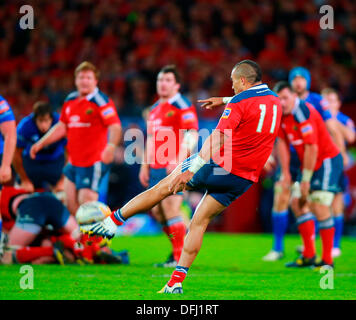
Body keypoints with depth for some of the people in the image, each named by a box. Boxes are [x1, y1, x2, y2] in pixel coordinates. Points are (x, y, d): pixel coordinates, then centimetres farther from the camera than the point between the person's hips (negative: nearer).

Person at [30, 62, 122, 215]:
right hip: (73, 161, 8)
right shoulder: (70, 100, 12)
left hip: (93, 162, -8)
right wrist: (40, 143, 20)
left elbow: (115, 127, -20)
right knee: (71, 204, 8)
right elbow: (61, 127, 23)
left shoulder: (101, 101, -11)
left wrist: (111, 146, -38)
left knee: (87, 205, -12)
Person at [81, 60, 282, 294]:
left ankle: (113, 222, 14)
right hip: (244, 180, 6)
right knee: (200, 222, 11)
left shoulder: (240, 102, -12)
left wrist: (191, 170, -25)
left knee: (165, 186, 9)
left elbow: (218, 139, -21)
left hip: (218, 166, -6)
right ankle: (176, 281, 5)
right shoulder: (275, 101, 10)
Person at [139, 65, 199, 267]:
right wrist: (145, 165, 23)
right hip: (156, 168, 9)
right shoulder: (155, 109, 19)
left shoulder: (183, 106, -7)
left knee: (171, 210, -12)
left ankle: (180, 258, -6)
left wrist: (179, 161, -25)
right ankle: (183, 241, 22)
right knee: (156, 211, 8)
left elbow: (192, 135, -15)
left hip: (174, 168, -9)